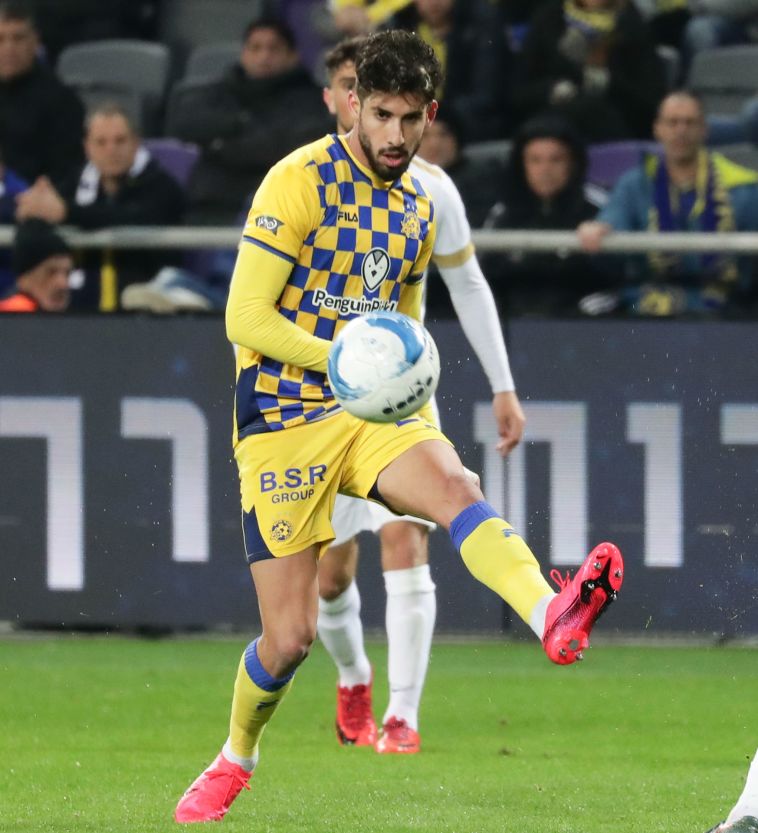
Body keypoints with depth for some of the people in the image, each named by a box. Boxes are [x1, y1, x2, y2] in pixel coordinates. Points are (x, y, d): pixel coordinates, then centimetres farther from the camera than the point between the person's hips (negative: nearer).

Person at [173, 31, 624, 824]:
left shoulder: (419, 207, 12)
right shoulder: (299, 181, -9)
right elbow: (246, 318, -14)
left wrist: (423, 421, 12)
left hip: (370, 413, 4)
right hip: (283, 418, -4)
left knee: (453, 482, -31)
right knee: (289, 637, -4)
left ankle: (552, 616, -58)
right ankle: (236, 758, 26)